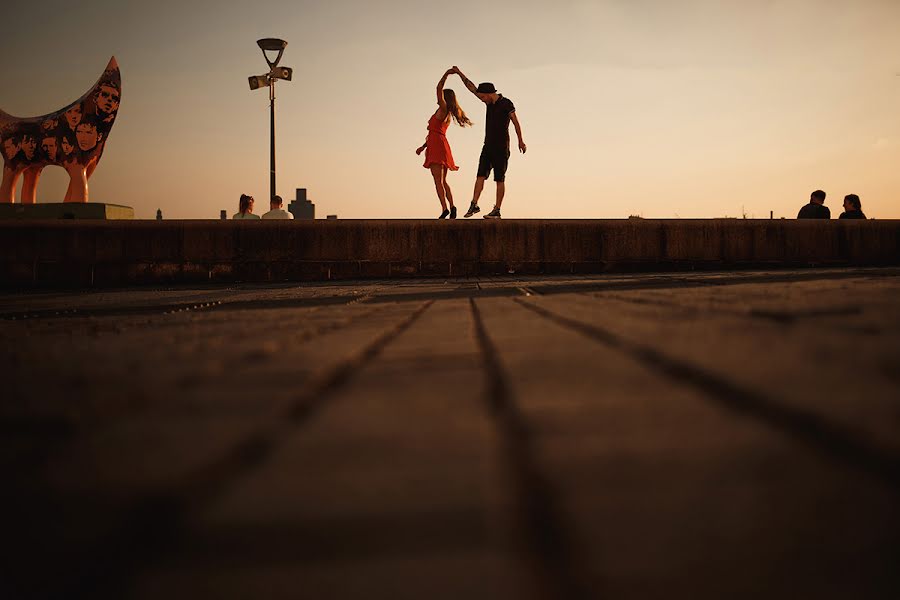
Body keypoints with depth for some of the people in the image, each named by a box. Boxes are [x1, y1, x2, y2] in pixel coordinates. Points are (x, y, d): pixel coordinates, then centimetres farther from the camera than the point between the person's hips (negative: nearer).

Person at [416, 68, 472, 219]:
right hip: (441, 146, 10)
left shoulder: (443, 109, -5)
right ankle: (452, 207, 5)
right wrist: (423, 146, 26)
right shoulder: (447, 115, 21)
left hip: (437, 147, -10)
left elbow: (439, 89, -12)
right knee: (442, 181, 14)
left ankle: (445, 209, -22)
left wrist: (446, 74, -5)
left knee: (438, 181, -14)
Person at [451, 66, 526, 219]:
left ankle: (496, 211, -1)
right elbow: (472, 88, 12)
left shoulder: (506, 103, -11)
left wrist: (521, 141, -29)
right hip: (488, 146, 7)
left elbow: (516, 122, -19)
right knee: (480, 175, -2)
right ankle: (474, 205, -1)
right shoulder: (491, 102, 10)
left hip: (501, 147, -7)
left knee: (499, 179, -4)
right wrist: (459, 73, 4)